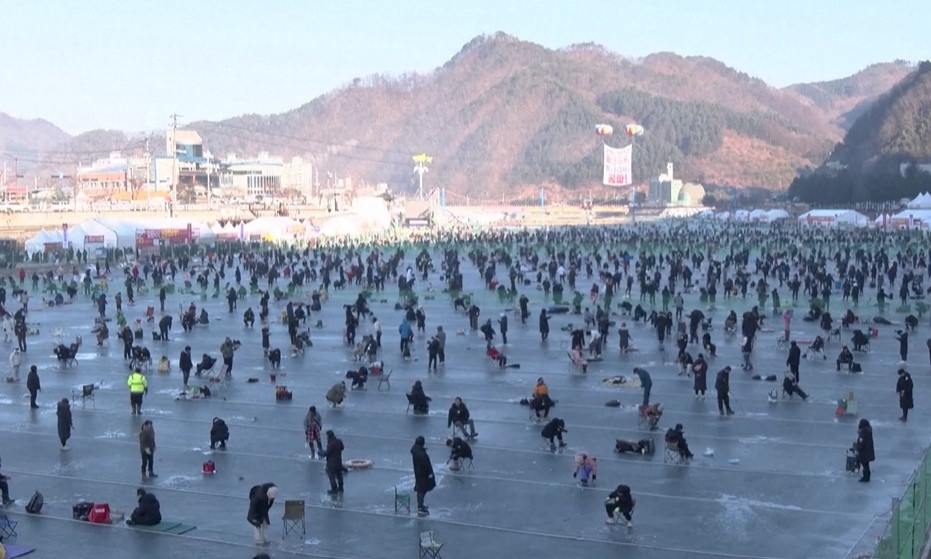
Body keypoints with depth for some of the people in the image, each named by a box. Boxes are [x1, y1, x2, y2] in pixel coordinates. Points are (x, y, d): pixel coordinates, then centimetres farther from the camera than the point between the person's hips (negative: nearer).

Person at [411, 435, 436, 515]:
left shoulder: (414, 449, -6)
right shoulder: (421, 453, -32)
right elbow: (425, 464, -25)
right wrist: (429, 473, -15)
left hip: (418, 472, 9)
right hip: (423, 473, -9)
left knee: (420, 489, 22)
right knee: (422, 490, -1)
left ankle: (420, 505, 35)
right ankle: (420, 508, 3)